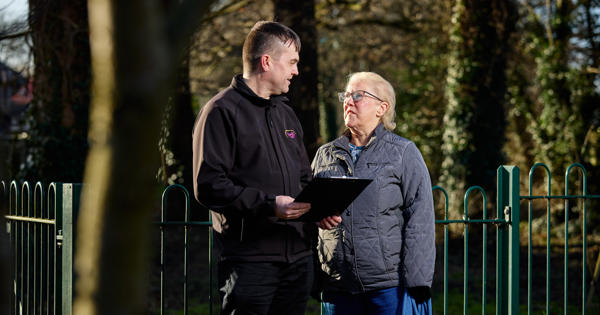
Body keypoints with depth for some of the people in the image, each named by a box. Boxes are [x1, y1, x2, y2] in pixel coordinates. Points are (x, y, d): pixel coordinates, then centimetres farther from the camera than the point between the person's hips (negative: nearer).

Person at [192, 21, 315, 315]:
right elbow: (208, 185, -15)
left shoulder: (286, 114, 21)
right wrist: (267, 205, -24)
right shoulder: (222, 111, -5)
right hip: (250, 259, -7)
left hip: (298, 255, 8)